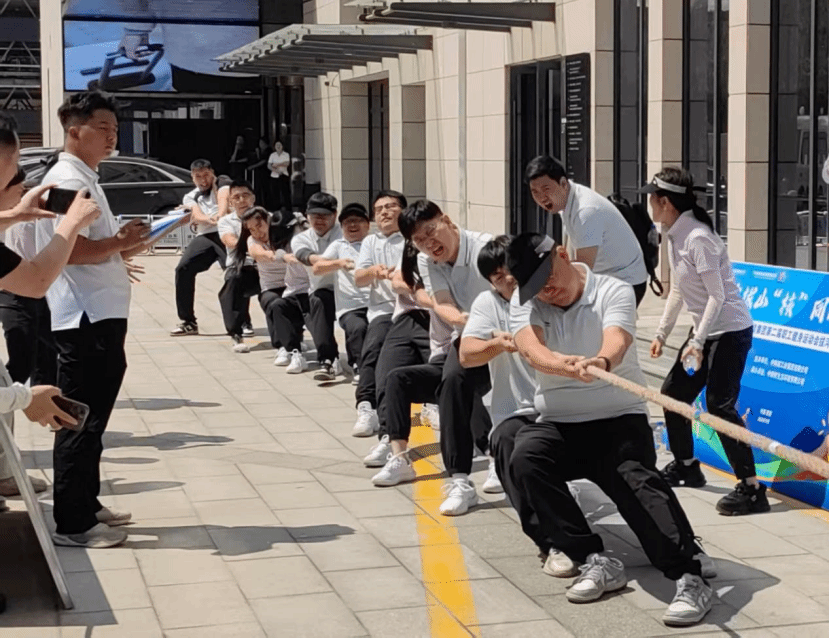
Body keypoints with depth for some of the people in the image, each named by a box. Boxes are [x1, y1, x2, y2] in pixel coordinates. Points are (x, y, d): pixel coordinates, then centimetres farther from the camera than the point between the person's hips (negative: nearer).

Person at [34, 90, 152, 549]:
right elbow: (72, 250, -25)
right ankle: (73, 524, 1)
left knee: (90, 419, 17)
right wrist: (122, 242, -16)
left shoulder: (83, 179, 18)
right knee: (82, 422, -5)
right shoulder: (68, 180, -14)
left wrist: (125, 246, 8)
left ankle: (87, 505, 27)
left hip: (99, 319, 10)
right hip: (86, 321, -10)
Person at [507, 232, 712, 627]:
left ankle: (689, 578, -36)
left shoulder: (613, 292, -6)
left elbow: (615, 342, -28)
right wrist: (566, 365, -46)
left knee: (637, 481, -30)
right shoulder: (524, 303, 1)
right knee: (524, 461, -28)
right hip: (556, 424, 3)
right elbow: (532, 350, -21)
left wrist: (601, 362, -54)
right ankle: (593, 560, -27)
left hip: (619, 418, -3)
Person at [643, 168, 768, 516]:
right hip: (705, 330, 10)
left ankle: (752, 489, -13)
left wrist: (697, 342, -25)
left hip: (729, 331, -10)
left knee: (719, 405, -15)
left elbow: (717, 295, -23)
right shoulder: (675, 236, 7)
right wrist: (662, 332, 18)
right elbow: (678, 290, 17)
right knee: (673, 393, 16)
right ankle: (685, 467, 33)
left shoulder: (698, 238, -22)